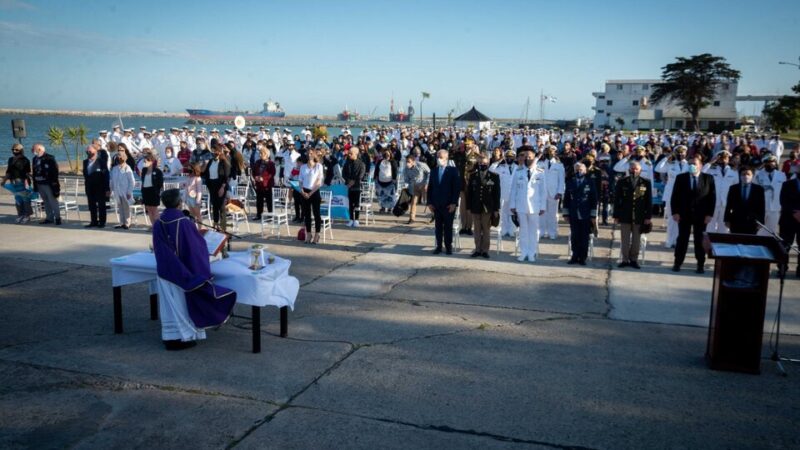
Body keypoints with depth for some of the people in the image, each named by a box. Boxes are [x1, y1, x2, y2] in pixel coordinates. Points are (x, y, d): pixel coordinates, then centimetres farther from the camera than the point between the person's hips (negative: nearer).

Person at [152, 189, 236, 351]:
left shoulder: (158, 224, -4)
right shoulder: (185, 223, -17)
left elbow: (157, 250, 5)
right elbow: (198, 244, -8)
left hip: (164, 272, 4)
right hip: (183, 273, -4)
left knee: (169, 305, 11)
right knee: (183, 304, 8)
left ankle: (170, 337, 17)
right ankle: (185, 337, 14)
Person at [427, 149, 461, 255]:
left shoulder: (453, 171, -3)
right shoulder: (434, 171, 10)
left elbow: (457, 187, -7)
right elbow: (430, 187, 10)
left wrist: (454, 203, -13)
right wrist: (429, 202, 2)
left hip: (449, 204, -3)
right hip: (436, 204, 4)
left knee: (448, 226, 4)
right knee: (438, 226, 7)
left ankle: (448, 246, 12)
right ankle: (439, 246, 13)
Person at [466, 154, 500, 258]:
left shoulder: (494, 176, -2)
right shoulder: (473, 176, 4)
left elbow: (497, 194, -3)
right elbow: (469, 192, 5)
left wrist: (496, 209, -6)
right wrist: (469, 207, 1)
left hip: (488, 208, -2)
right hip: (475, 207, 2)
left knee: (486, 230, 6)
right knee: (477, 230, 8)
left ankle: (485, 250, 13)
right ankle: (478, 249, 16)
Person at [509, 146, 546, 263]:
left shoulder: (540, 173, -1)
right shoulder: (518, 171, 3)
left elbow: (543, 191, 1)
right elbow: (514, 189, 5)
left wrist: (543, 207, -2)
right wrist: (513, 205, 2)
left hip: (534, 206, -1)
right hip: (521, 206, 1)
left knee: (534, 230, 4)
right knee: (523, 229, 6)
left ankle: (532, 253, 12)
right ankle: (523, 253, 13)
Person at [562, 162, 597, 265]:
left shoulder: (591, 183, 2)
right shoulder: (570, 183, 8)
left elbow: (594, 200, 0)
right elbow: (566, 199, 9)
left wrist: (593, 215, -4)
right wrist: (565, 213, 4)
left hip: (586, 216, -2)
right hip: (573, 215, 2)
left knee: (584, 238, 3)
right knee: (574, 237, 3)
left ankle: (582, 258, 11)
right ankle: (575, 256, 12)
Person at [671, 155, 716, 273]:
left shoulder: (708, 178, 2)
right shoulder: (681, 178, 3)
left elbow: (712, 197, 0)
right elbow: (675, 196, 2)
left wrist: (709, 214, -7)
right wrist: (675, 212, -7)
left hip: (701, 215, 0)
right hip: (684, 214, 0)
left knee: (699, 240, 7)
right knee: (682, 239, 4)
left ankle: (700, 265, 13)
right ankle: (677, 263, 11)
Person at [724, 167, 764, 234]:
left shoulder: (759, 189, 7)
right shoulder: (733, 188, 9)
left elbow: (761, 207, 5)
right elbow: (728, 206, 8)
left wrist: (761, 222, -1)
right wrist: (727, 220, 1)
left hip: (752, 223, -1)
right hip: (736, 223, 1)